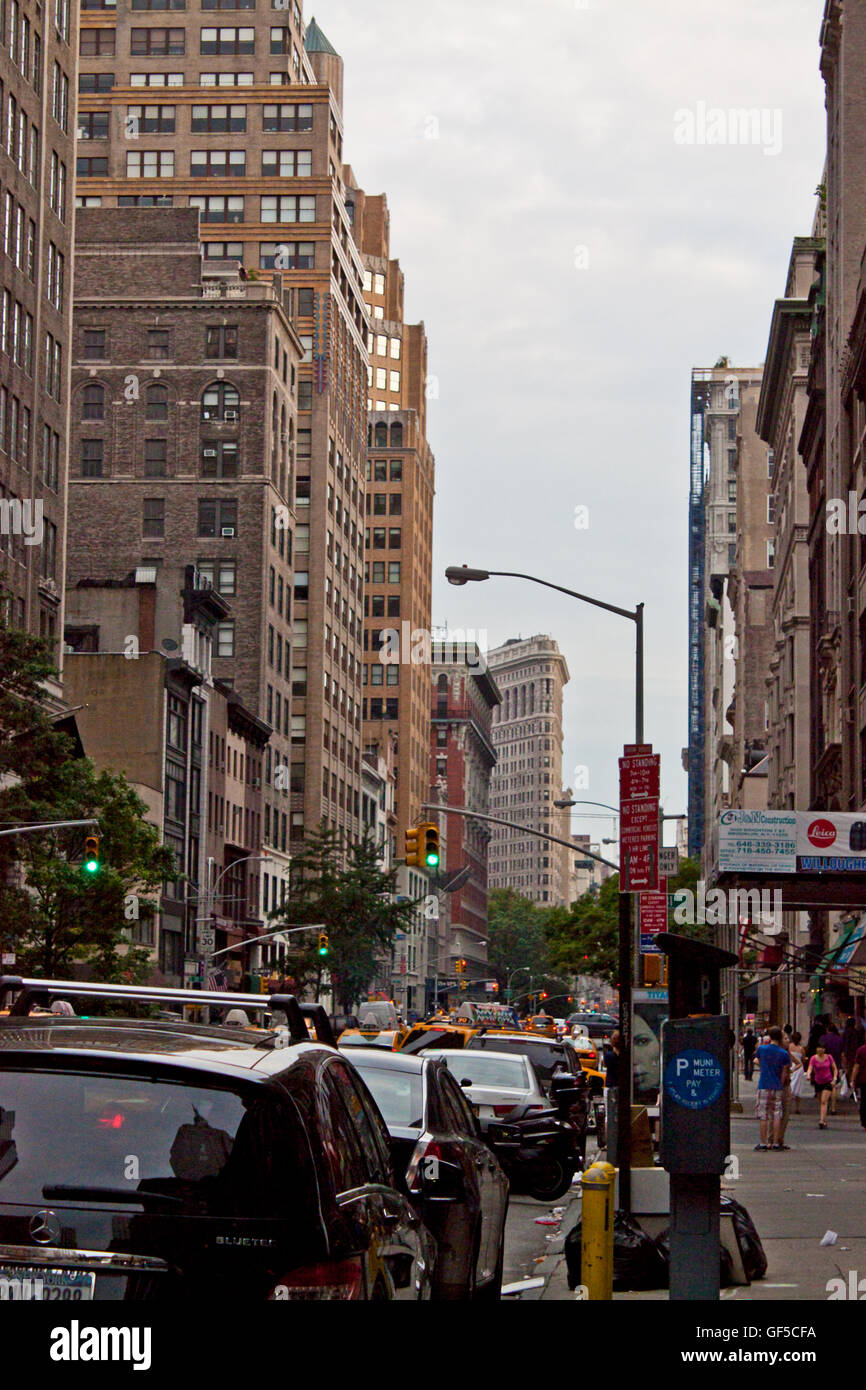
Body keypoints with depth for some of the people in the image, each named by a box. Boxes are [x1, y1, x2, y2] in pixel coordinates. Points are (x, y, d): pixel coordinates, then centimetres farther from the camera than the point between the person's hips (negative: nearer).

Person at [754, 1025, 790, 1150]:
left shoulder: (762, 1049, -4)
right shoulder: (784, 1053, -3)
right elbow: (785, 1074, 2)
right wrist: (781, 1085, 12)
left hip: (764, 1087, -1)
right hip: (778, 1088, 1)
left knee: (763, 1116, 3)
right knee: (777, 1115, 5)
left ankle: (764, 1142, 1)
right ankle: (775, 1143, 4)